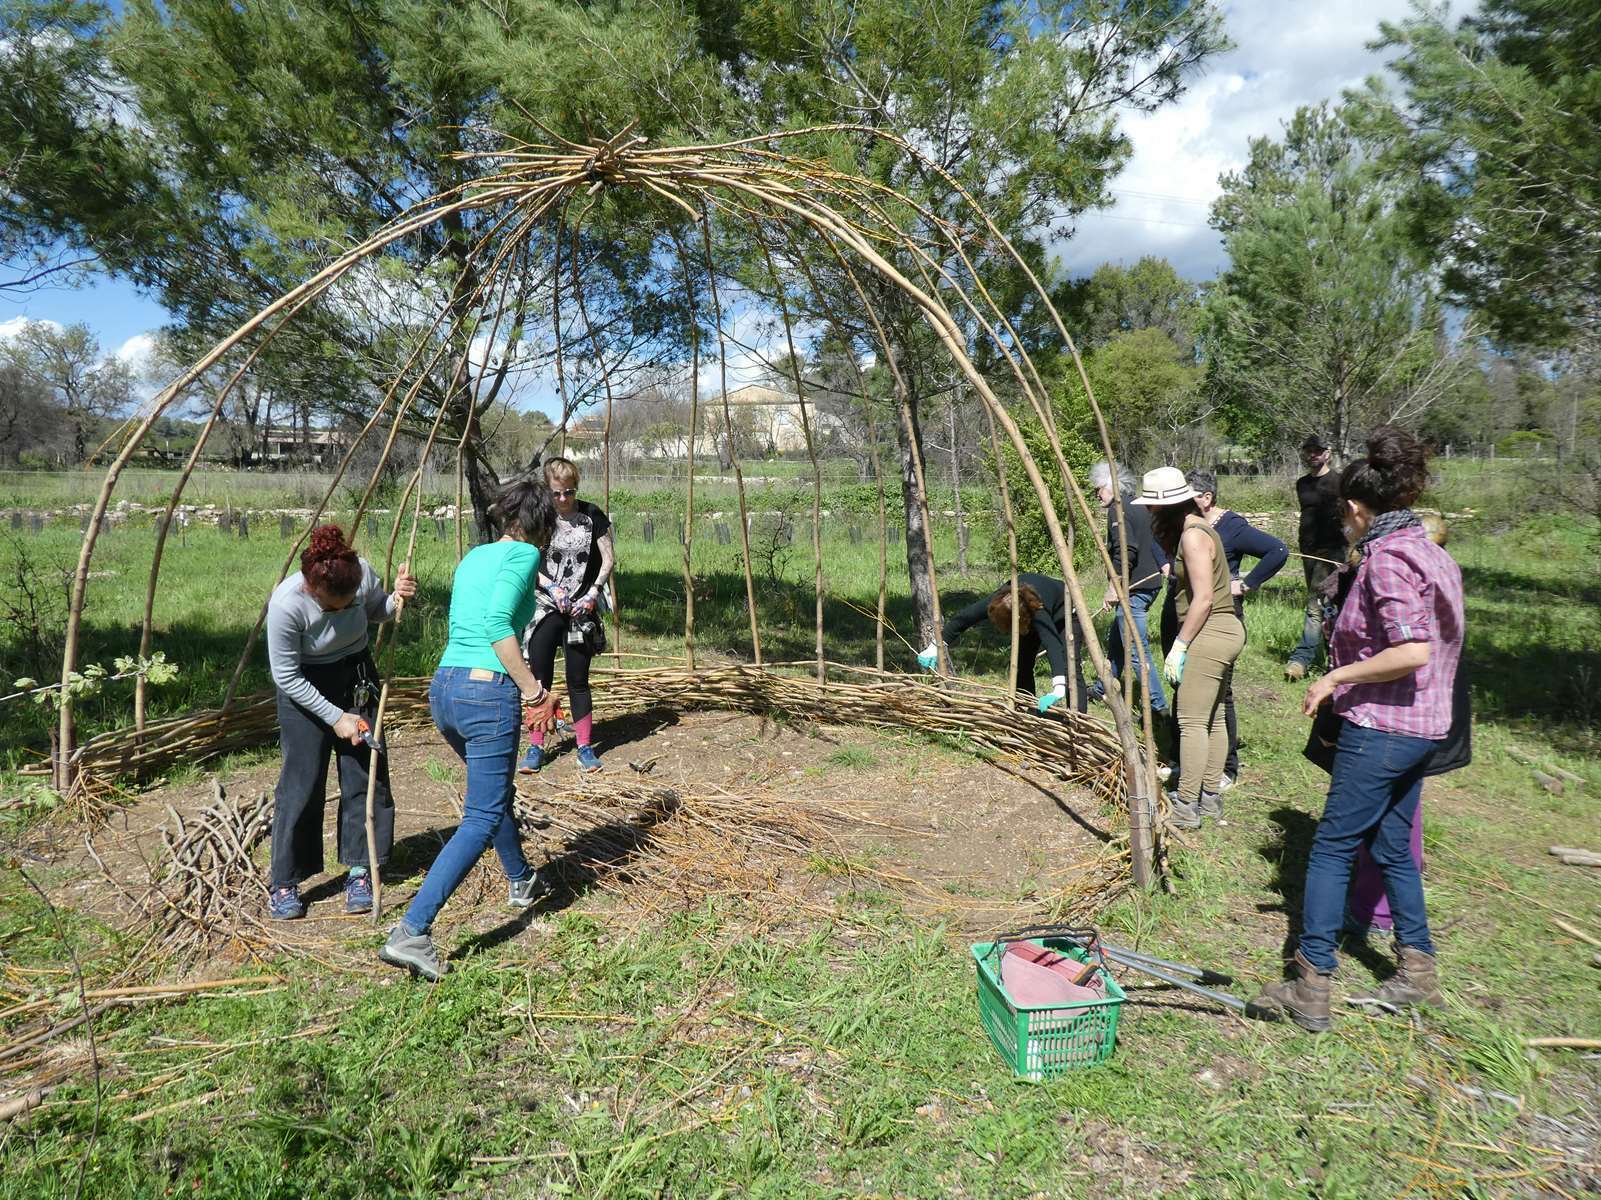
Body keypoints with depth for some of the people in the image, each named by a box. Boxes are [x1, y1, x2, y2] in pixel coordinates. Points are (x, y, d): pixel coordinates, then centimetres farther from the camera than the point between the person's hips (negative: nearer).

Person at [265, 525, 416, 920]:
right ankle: (283, 883, 10)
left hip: (357, 677, 4)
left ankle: (360, 870, 17)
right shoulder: (286, 604, -32)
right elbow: (286, 677, -19)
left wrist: (397, 597, -20)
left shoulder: (362, 573, -23)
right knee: (302, 782, -5)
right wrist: (335, 717, -18)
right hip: (305, 688, -4)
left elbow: (376, 612, 2)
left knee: (365, 773, 4)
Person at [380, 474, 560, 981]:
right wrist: (534, 691, -17)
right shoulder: (524, 554, -6)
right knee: (481, 819, -1)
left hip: (443, 687, 9)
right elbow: (497, 624, -20)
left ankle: (522, 882, 46)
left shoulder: (473, 556, 17)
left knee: (496, 792, 27)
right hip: (487, 693, -9)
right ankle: (410, 932, -9)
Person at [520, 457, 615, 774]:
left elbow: (609, 558, 1)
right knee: (539, 677, 1)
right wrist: (551, 587, -11)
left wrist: (594, 592, -10)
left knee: (578, 679, 3)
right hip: (545, 607, 1)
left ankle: (585, 747, 14)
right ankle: (536, 747, 11)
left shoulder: (592, 516, -1)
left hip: (581, 609, -1)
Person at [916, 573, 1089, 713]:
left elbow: (1055, 647, -58)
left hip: (1065, 614, -6)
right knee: (1022, 663, 2)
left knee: (1070, 665, -22)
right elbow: (963, 618, -26)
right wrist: (934, 648, -30)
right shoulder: (996, 601, -32)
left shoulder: (1039, 613, -46)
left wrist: (1059, 689, -70)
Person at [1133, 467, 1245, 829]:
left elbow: (1204, 598, -20)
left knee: (1192, 721, -7)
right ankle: (1210, 798, 24)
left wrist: (1179, 645, -17)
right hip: (1221, 633, 11)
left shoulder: (1193, 535, -16)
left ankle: (1186, 808, -2)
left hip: (1208, 635, -11)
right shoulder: (1195, 529, 13)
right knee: (1213, 719, 15)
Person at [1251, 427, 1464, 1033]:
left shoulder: (1385, 558, -18)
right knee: (1392, 844, 20)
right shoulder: (1430, 552, 11)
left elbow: (1412, 650, -28)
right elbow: (1431, 642, 17)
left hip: (1380, 727, -9)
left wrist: (1335, 678, -17)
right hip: (1422, 726, 9)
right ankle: (1418, 970, 30)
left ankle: (1311, 987, 4)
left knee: (1332, 847, -2)